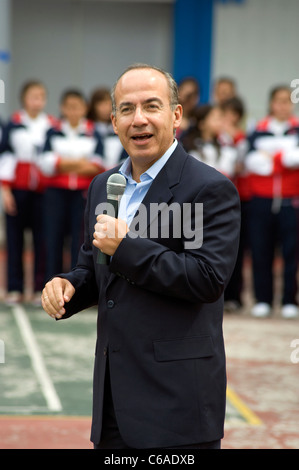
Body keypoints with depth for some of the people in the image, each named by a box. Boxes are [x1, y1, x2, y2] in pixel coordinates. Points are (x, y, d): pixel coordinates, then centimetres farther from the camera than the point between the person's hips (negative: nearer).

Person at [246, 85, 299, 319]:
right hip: (262, 200, 1)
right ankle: (263, 300, 11)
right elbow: (252, 161, -4)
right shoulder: (259, 130, 9)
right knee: (261, 251, 2)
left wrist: (270, 156, -9)